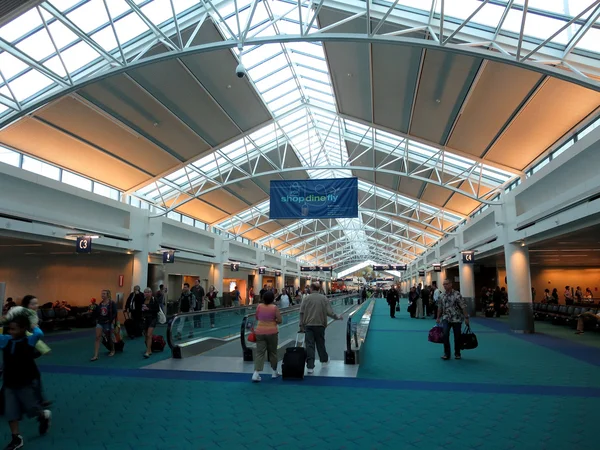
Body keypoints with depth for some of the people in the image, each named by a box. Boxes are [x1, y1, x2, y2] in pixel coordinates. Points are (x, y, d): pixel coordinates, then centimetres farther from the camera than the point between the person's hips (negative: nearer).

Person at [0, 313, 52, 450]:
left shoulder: (29, 340, -16)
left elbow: (39, 333, -36)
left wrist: (32, 326, -19)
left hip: (26, 382, -5)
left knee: (31, 408, 6)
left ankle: (44, 416, 38)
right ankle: (16, 438, 18)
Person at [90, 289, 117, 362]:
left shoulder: (112, 303, -11)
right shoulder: (100, 304, 6)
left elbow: (114, 313, -17)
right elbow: (97, 313, 12)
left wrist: (110, 320, -22)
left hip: (108, 323, -4)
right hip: (100, 322, 4)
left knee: (109, 338, 11)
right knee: (97, 338, -6)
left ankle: (112, 350, 35)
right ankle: (95, 356, -6)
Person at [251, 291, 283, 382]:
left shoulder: (259, 306, -1)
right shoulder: (275, 308, -9)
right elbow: (279, 321, -8)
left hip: (260, 332, 2)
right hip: (272, 332, -2)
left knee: (259, 352, 3)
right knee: (272, 352, 13)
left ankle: (256, 373, -9)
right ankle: (274, 372, 27)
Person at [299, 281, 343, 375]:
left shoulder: (306, 298, -4)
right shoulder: (324, 298, -2)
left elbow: (301, 313, -5)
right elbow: (329, 312, -5)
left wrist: (301, 325, 2)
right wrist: (338, 317, 12)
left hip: (308, 325, -1)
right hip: (320, 325, 1)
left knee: (309, 345, 0)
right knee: (320, 343, 20)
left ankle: (310, 367, -2)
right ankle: (324, 359, 40)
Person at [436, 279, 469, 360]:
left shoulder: (457, 294, -11)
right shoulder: (442, 295, 4)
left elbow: (463, 307, -12)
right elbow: (440, 307, 13)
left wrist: (466, 318, -15)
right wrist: (438, 318, 15)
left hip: (457, 319, -3)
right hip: (446, 318, 3)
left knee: (457, 337, 5)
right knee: (445, 335, -13)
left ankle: (457, 354, 24)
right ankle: (446, 354, -3)